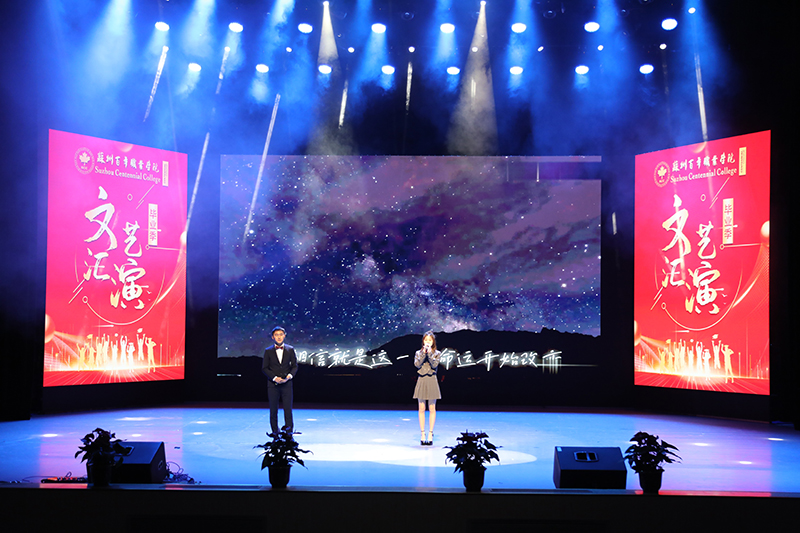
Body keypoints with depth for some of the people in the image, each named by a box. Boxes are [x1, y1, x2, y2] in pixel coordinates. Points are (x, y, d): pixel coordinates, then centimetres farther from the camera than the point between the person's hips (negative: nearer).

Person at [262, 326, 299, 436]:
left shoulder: (290, 350, 7)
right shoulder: (268, 351, 5)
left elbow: (294, 366, 8)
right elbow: (264, 368, 2)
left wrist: (290, 375, -12)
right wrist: (274, 378, -12)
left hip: (287, 384, 0)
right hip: (273, 384, 0)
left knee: (288, 409, -3)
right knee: (273, 410, 3)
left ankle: (289, 430, 2)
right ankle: (275, 432, 10)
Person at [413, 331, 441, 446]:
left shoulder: (437, 353, 3)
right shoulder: (418, 353, 6)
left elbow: (434, 365, -14)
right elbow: (417, 364, -11)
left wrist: (429, 353, -20)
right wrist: (423, 353, -17)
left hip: (432, 381, -1)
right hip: (421, 381, 1)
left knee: (432, 409, 1)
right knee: (422, 409, 3)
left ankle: (430, 434, 6)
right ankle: (422, 434, 8)